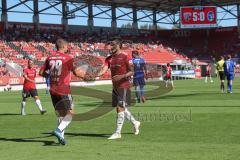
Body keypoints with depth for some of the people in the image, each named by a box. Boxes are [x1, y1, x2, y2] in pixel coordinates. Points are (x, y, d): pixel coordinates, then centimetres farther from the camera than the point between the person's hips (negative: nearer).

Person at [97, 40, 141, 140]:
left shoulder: (124, 57, -8)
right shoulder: (109, 58, 10)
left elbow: (131, 72, -9)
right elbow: (104, 69, -2)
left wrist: (122, 76, -25)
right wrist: (98, 75, -22)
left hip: (123, 86, -7)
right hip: (115, 87, 7)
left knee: (120, 108, -11)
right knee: (120, 108, 14)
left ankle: (118, 133, -8)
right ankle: (135, 123, 35)